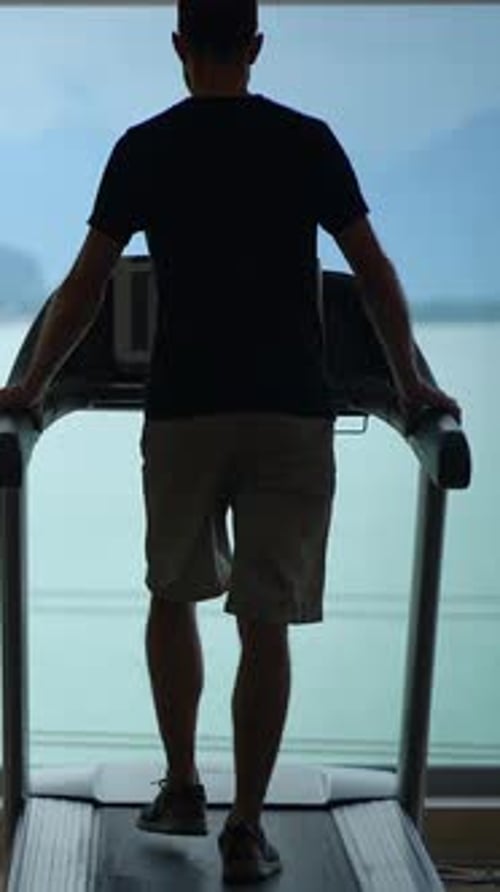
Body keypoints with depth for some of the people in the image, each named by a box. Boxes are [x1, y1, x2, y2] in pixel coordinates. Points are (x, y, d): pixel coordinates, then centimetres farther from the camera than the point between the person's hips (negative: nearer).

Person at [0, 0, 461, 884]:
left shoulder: (144, 147, 3)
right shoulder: (308, 140, 4)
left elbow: (86, 284, 3)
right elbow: (374, 271, 4)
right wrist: (411, 384, 14)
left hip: (183, 410, 1)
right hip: (293, 413, 0)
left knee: (173, 595, 20)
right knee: (266, 624, 3)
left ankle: (182, 787, 25)